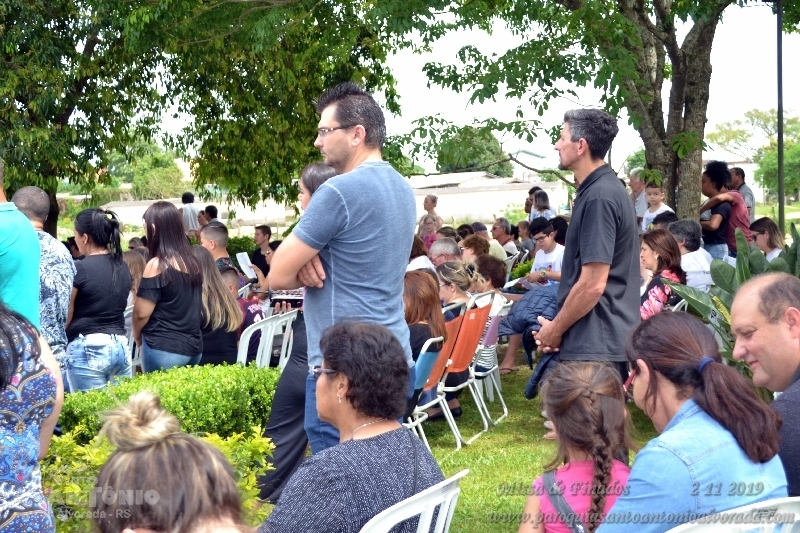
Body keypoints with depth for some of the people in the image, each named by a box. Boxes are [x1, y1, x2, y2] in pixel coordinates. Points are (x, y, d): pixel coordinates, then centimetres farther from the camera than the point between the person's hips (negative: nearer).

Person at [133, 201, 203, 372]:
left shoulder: (157, 265, -14)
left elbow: (142, 312, -12)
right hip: (194, 346, 7)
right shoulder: (192, 261, 7)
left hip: (164, 349, -7)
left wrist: (137, 335, 8)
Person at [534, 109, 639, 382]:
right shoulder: (601, 190, 14)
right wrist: (559, 327, 13)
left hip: (596, 344, -10)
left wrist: (555, 329, -9)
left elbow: (593, 284, -22)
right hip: (604, 339, 10)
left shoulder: (599, 197, -17)